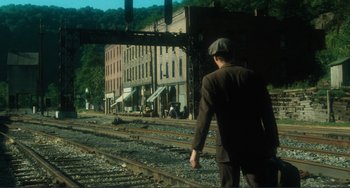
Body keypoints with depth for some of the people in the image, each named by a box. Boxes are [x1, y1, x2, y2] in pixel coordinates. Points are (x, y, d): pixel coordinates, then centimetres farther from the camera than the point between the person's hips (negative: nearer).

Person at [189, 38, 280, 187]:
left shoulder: (211, 79, -6)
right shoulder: (252, 76, 3)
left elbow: (204, 116, -15)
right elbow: (267, 113, 3)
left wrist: (196, 149, -16)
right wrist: (273, 144, 10)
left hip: (228, 146, -2)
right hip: (254, 145, 2)